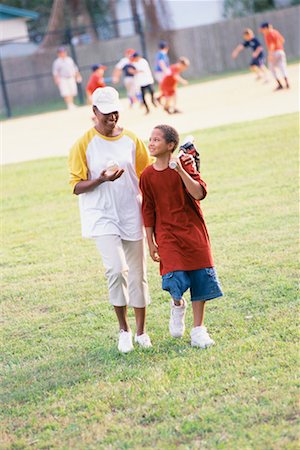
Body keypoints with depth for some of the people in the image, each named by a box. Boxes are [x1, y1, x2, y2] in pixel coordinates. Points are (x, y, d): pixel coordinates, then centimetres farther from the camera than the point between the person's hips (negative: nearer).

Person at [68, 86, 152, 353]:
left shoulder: (131, 140, 4)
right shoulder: (84, 144, -6)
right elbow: (77, 186, -6)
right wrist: (102, 179, -24)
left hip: (132, 217, 4)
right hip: (102, 218, -3)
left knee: (138, 274, 8)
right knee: (117, 269, -20)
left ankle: (141, 331, 23)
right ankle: (123, 329, -2)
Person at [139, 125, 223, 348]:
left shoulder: (184, 167, -5)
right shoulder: (147, 176, 1)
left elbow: (199, 193, -18)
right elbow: (148, 210, 6)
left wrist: (181, 171, -27)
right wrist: (150, 242, 5)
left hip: (193, 230, 0)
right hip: (167, 234, 0)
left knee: (201, 277, 1)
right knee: (175, 278, -15)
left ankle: (199, 329, 12)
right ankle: (178, 305, 21)